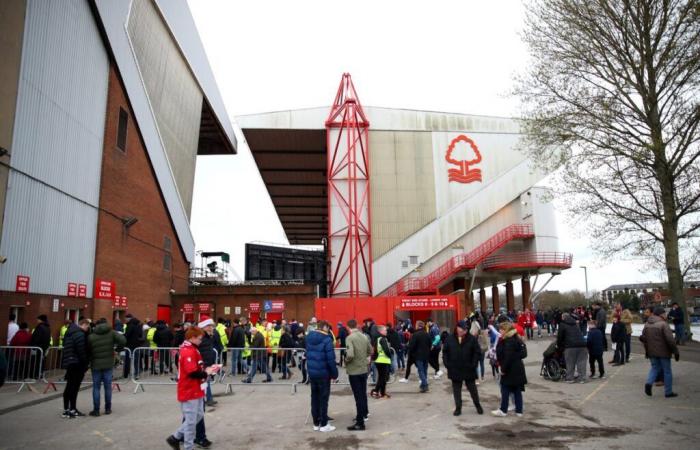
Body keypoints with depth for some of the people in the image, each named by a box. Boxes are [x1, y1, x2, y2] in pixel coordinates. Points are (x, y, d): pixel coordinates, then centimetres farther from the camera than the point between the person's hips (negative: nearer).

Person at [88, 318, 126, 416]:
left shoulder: (91, 336, -3)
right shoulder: (111, 333, -3)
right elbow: (123, 340, -16)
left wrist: (88, 362, 13)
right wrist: (118, 349, 1)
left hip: (96, 364, -1)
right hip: (108, 364, 1)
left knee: (96, 387, 6)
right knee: (108, 386, 9)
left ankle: (96, 410, 7)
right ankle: (108, 409, 15)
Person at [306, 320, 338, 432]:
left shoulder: (309, 337, 7)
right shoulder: (326, 339, -15)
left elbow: (307, 354, 11)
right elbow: (330, 359, -17)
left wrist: (310, 368, 14)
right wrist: (334, 373, -9)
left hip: (311, 372, 6)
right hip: (323, 373, -6)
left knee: (314, 398, 14)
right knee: (323, 398, 3)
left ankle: (316, 423, 21)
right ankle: (324, 424, 9)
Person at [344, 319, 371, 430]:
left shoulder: (349, 338, -18)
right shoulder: (364, 336, 4)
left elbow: (350, 355, -28)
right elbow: (370, 351, 14)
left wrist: (346, 361, -9)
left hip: (354, 371, -7)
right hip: (364, 369, 7)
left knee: (358, 396, -3)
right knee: (363, 393, 22)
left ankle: (360, 423, 2)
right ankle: (364, 413, 39)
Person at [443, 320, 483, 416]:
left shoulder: (471, 339, -7)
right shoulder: (449, 339, -3)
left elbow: (477, 352, -4)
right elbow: (445, 352, 4)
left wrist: (473, 364, -11)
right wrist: (446, 364, -5)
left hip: (468, 369, -1)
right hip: (454, 370, 1)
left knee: (472, 389, 13)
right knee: (456, 390, 9)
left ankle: (478, 405, 33)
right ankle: (458, 408, 20)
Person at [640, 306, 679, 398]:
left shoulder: (647, 324, 6)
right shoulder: (663, 324, -16)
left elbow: (643, 338, 9)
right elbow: (670, 339, -19)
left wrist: (647, 350, 18)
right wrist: (675, 351, -11)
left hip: (652, 352, 5)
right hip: (663, 352, -5)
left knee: (655, 367, 18)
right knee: (667, 371, 8)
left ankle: (649, 382, -5)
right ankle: (668, 392, 15)